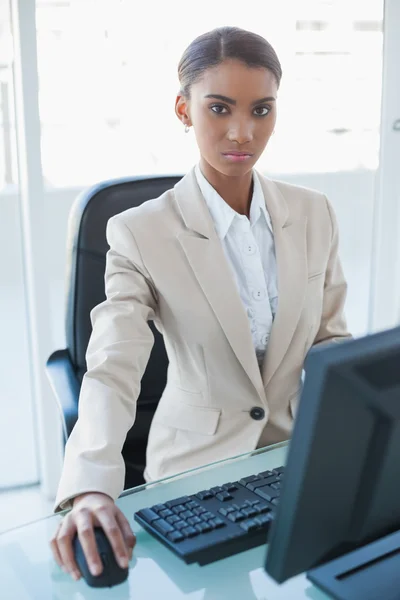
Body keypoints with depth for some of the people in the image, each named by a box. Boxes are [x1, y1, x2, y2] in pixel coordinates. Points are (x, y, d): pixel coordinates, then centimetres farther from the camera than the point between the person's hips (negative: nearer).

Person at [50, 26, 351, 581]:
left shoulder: (313, 214, 0)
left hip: (297, 451, 4)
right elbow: (112, 371, -22)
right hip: (198, 466, -3)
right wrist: (91, 489, -39)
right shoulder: (141, 234, -13)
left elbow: (330, 338, 9)